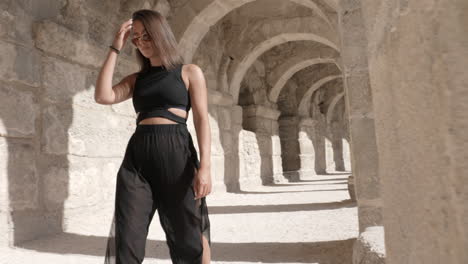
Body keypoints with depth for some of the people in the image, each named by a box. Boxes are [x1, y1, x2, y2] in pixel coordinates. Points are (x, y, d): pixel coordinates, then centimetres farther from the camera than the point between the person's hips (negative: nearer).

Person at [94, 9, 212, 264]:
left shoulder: (189, 72, 9)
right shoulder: (136, 79, 19)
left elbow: (202, 120, 0)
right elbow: (103, 96, 1)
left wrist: (204, 166, -14)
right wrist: (115, 48, 7)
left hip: (175, 152, -3)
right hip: (136, 156, 4)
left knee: (188, 238, 1)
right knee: (126, 238, -3)